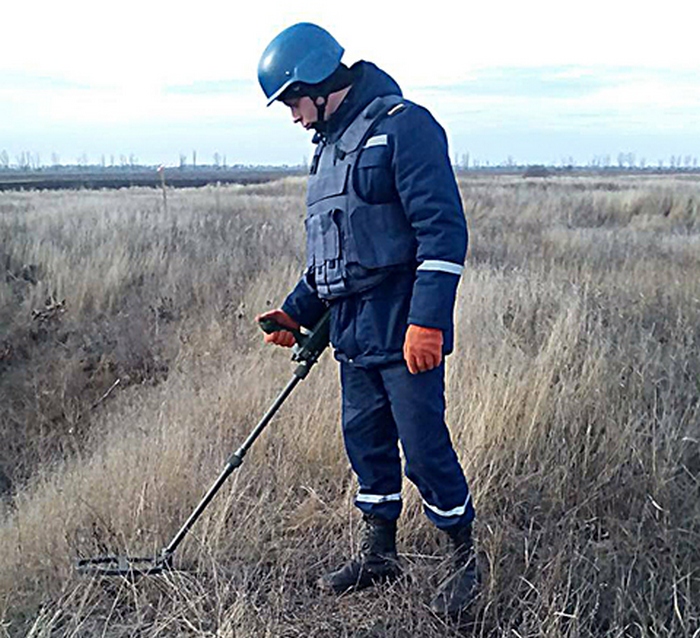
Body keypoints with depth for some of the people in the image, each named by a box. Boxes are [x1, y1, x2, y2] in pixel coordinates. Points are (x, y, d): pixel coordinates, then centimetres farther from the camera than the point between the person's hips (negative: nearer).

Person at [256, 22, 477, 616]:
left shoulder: (403, 126, -11)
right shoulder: (332, 144, 18)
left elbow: (443, 229, -19)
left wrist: (427, 321, -24)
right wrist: (297, 311, 17)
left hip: (405, 332, -9)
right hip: (354, 332, 9)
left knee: (425, 447, -2)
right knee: (366, 441, 15)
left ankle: (465, 558, 17)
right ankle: (379, 551, 31)